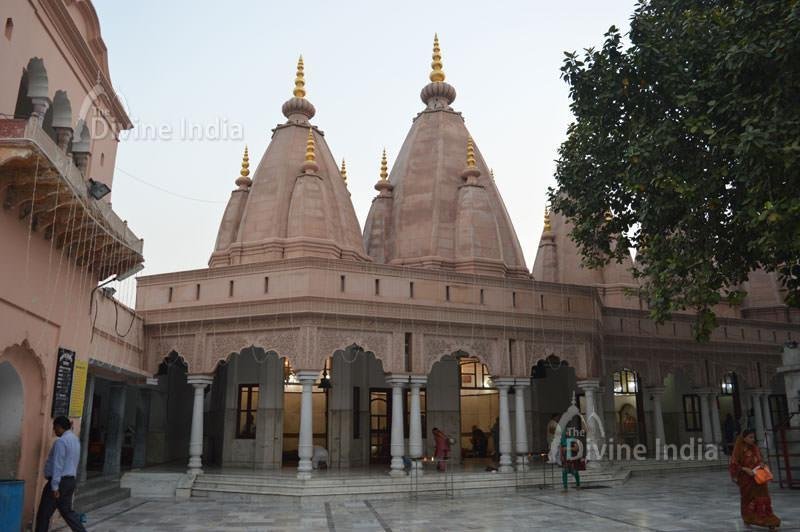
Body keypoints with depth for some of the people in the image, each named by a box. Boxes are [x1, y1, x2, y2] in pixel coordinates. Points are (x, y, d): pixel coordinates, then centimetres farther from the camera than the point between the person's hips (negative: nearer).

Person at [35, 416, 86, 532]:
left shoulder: (61, 441, -17)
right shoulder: (75, 439, 12)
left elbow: (57, 465, -20)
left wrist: (55, 486, -20)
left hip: (60, 481, -9)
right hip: (70, 481, 9)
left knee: (44, 513, 4)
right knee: (67, 510, 14)